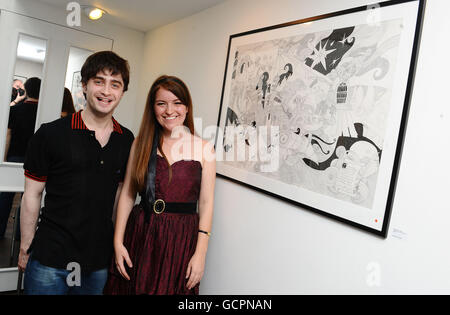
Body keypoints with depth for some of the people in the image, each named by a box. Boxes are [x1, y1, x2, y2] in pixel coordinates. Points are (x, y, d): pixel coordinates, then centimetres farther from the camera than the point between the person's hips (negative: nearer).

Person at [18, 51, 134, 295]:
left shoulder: (127, 141, 1)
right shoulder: (51, 134, -9)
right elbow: (32, 195, -4)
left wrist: (118, 244, 10)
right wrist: (25, 249, -1)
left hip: (99, 261, 3)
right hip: (50, 258, -3)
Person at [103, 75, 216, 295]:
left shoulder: (204, 149, -2)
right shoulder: (141, 144, 4)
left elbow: (206, 203, -3)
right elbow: (127, 194, 3)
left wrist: (200, 253, -7)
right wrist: (118, 242, -1)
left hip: (182, 238, -1)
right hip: (140, 235, 2)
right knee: (130, 287, 12)